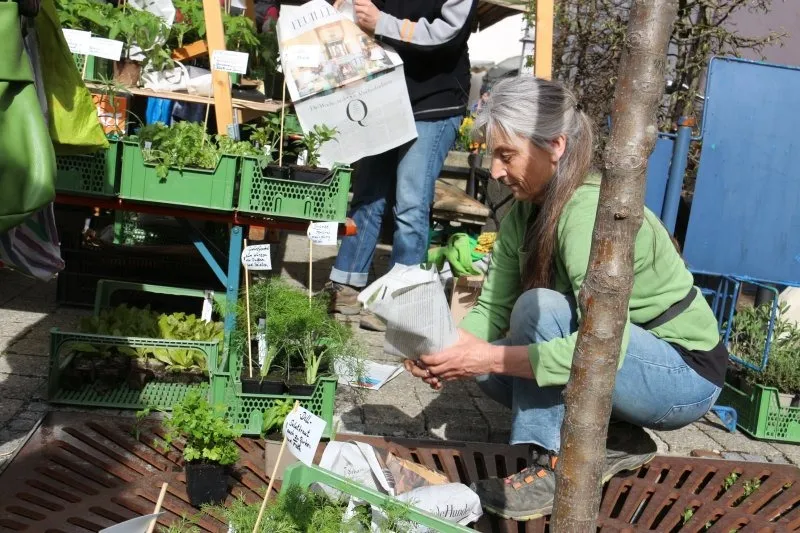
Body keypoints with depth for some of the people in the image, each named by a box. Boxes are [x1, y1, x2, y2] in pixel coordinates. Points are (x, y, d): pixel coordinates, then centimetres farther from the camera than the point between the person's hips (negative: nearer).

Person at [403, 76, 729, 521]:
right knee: (488, 367, -6)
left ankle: (553, 471, -16)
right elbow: (493, 308, -6)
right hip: (634, 361, 8)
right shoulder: (524, 213, -4)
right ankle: (617, 440, 6)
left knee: (541, 306, -29)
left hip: (685, 375, -8)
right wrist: (447, 350, -25)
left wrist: (489, 357, -38)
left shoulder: (588, 212, -30)